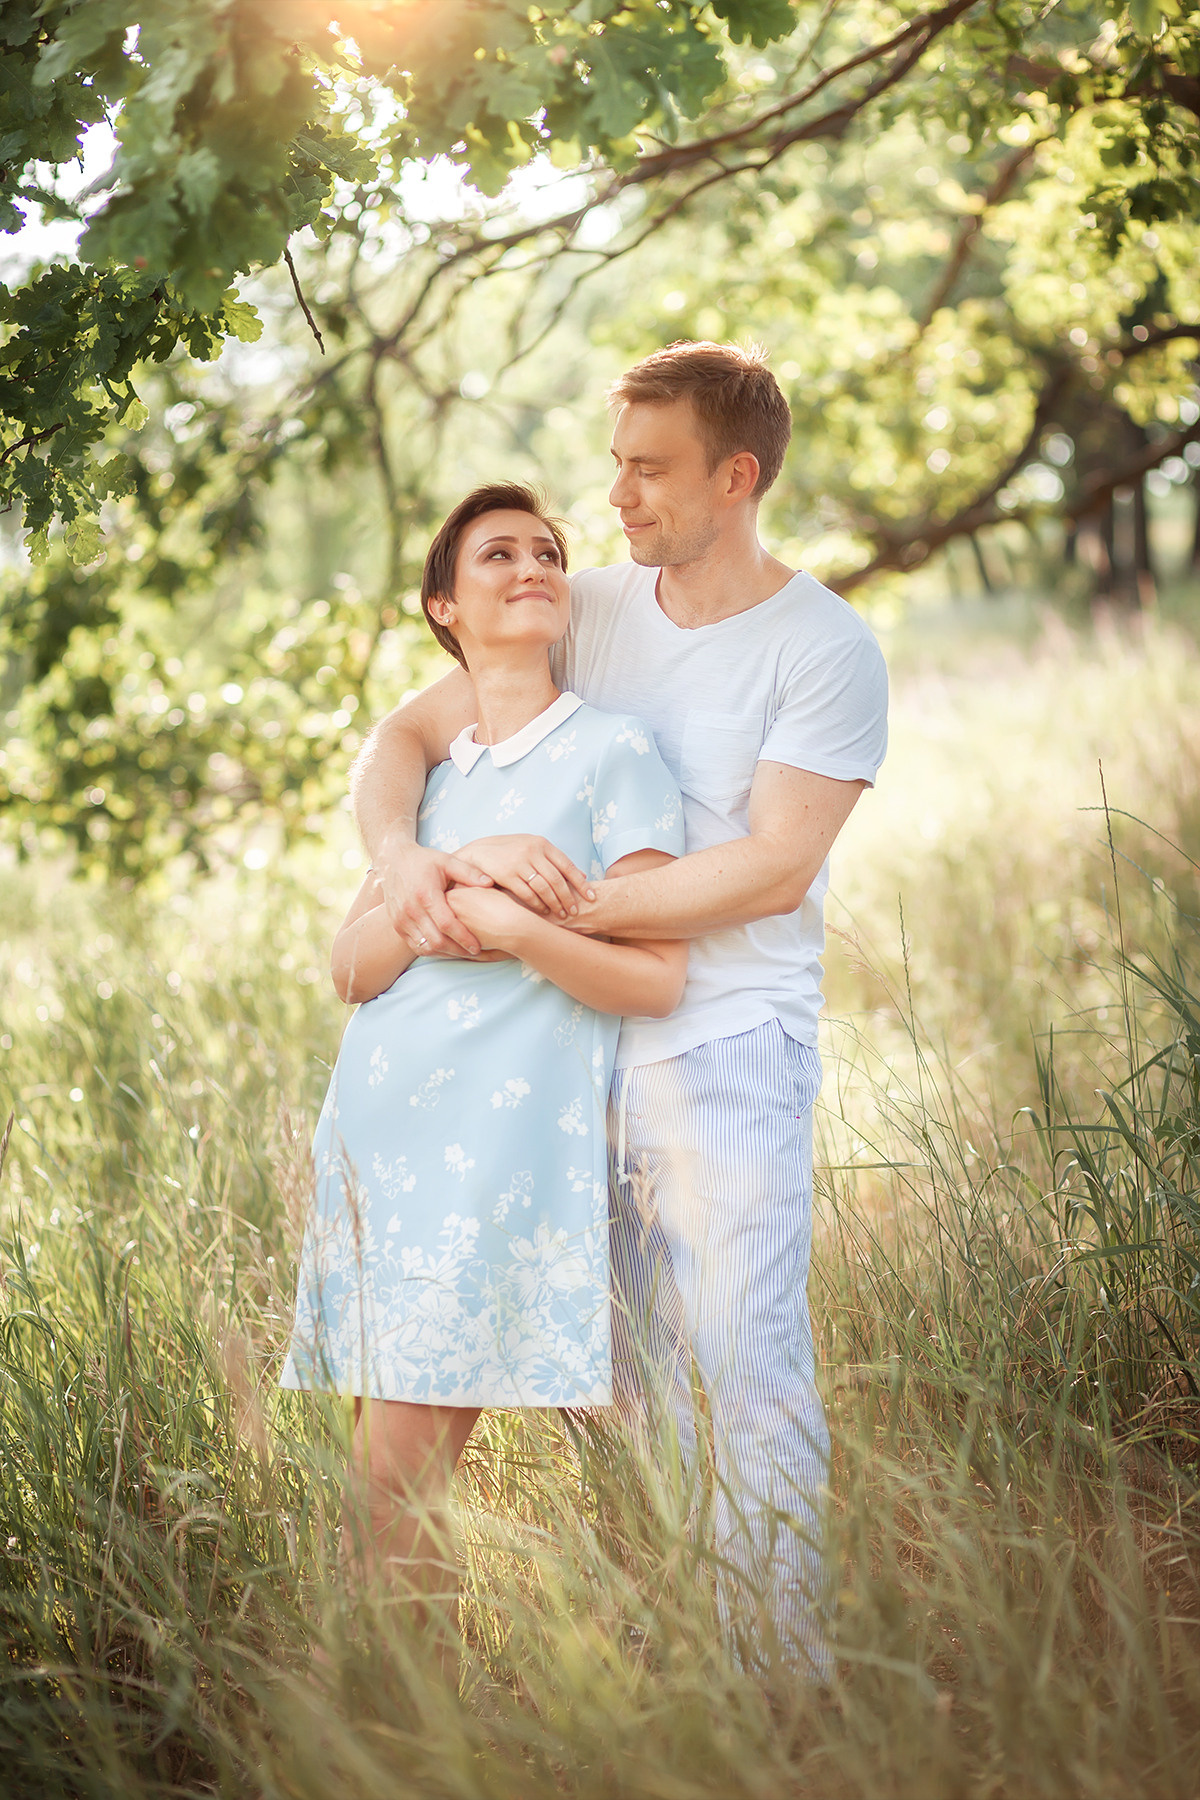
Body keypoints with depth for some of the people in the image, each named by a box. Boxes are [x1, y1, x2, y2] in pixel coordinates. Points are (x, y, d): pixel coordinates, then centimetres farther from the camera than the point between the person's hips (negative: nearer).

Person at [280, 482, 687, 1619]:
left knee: (400, 1482, -9)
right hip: (374, 1124, 6)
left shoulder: (614, 752, 3)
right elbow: (354, 964, 7)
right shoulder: (429, 773, 19)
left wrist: (513, 926, -18)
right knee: (383, 1474, 3)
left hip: (502, 1133, -5)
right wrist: (464, 864, -9)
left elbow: (658, 980, -5)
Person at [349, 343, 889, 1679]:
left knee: (741, 1384, -8)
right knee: (593, 1380, 11)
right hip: (569, 1048, 6)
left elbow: (772, 868, -15)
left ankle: (791, 1688, 3)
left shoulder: (824, 650, -6)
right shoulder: (588, 611, 9)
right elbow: (405, 735, 11)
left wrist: (545, 908, -18)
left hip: (725, 1051, -5)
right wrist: (398, 854, -12)